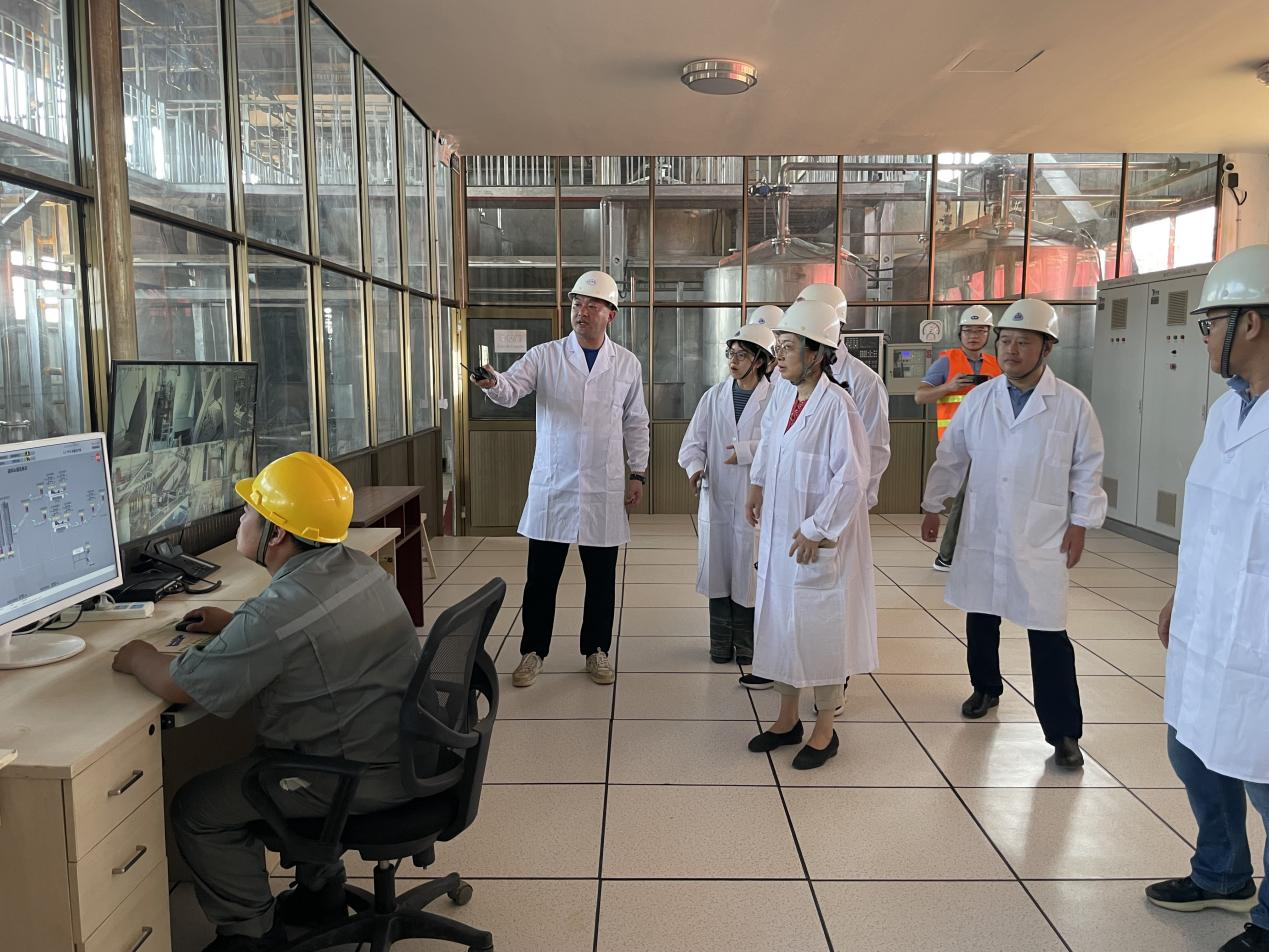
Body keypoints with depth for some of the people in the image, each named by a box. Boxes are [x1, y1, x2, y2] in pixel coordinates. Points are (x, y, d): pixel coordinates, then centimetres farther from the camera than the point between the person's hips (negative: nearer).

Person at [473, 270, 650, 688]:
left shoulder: (627, 364, 6)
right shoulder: (544, 356, 1)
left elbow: (636, 423, 11)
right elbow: (512, 389, -15)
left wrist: (638, 473, 6)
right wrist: (493, 382, -38)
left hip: (604, 491, 1)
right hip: (551, 488, -1)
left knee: (601, 578, 10)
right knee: (541, 576, 6)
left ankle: (596, 651, 27)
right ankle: (533, 652, 23)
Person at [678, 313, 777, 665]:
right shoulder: (714, 397, 6)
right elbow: (693, 442, 4)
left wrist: (746, 452, -19)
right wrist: (695, 466, -14)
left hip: (754, 499, -3)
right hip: (716, 496, 3)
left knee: (747, 569, 5)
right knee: (717, 567, 10)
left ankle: (746, 643, 22)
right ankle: (721, 640, 25)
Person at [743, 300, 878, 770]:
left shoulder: (836, 403, -18)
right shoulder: (782, 397, 5)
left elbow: (851, 477, -19)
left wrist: (816, 529, -17)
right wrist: (757, 484, 21)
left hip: (818, 540, -7)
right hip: (779, 534, 8)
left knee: (821, 628, 4)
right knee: (779, 621, 14)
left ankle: (825, 730, 23)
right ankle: (788, 719, 31)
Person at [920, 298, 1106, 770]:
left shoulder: (1073, 405, -5)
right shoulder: (978, 400, 2)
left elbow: (1087, 471, 1)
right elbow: (950, 458, 9)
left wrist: (1080, 524, -3)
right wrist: (933, 507, 10)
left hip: (1041, 540, -3)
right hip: (982, 533, 4)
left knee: (1047, 634, -2)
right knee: (980, 619, 16)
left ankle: (1064, 732, 10)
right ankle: (985, 688, 40)